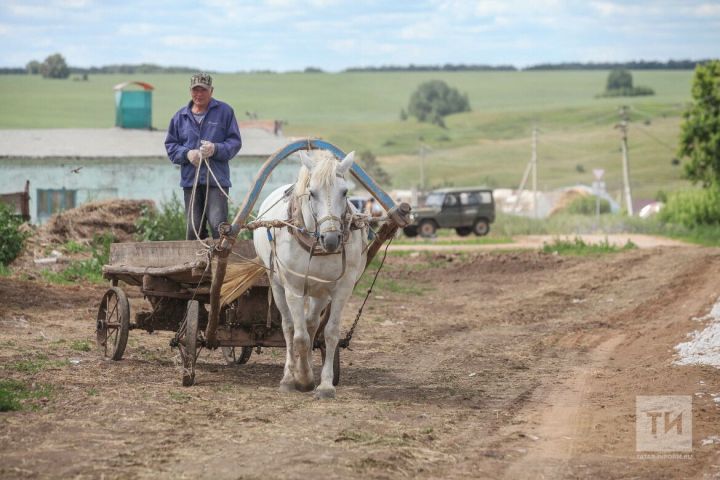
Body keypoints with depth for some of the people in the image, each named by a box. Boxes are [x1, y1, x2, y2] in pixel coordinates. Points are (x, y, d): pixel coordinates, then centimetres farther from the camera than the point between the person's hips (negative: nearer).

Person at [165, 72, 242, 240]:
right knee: (193, 227, 4)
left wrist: (216, 149, -16)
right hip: (190, 180, 3)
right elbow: (170, 146, 13)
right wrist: (187, 154, -7)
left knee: (218, 224, -15)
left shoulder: (224, 111, 3)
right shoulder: (180, 116, 11)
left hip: (217, 180, -3)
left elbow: (235, 142, 2)